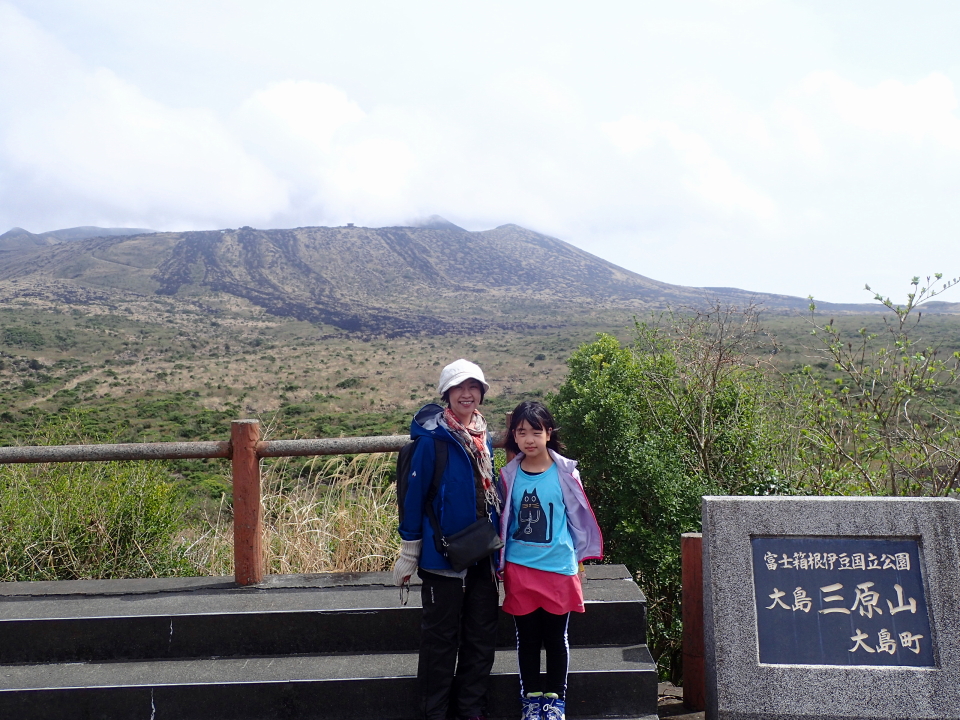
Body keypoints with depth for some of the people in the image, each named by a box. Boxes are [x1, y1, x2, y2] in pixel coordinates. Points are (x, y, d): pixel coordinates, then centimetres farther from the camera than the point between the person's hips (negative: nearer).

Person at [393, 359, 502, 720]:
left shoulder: (484, 438, 9)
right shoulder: (431, 439, -11)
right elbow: (414, 496, -10)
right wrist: (408, 554, -9)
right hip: (443, 553, -6)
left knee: (482, 635, 13)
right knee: (440, 637, 5)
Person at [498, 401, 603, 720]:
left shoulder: (565, 472, -7)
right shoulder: (509, 475, -1)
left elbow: (579, 517, 1)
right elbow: (503, 521, 9)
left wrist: (580, 559, 4)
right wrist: (500, 563, 11)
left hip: (558, 568, -1)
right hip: (519, 570, 2)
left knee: (556, 637, 11)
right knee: (527, 638, 11)